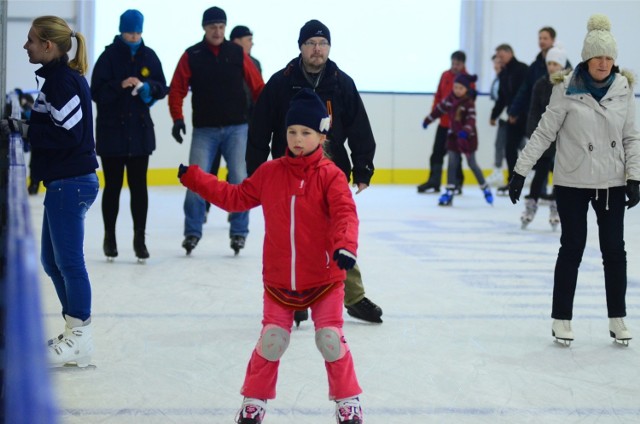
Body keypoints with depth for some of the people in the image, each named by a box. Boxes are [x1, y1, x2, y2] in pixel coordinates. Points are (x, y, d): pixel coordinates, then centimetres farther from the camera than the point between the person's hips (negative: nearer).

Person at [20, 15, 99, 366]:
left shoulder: (62, 80, -16)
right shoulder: (59, 77, 14)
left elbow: (68, 133, -22)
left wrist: (25, 131, -16)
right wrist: (26, 125, 5)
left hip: (69, 183, -11)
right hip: (63, 182, 11)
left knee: (68, 261, -3)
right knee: (52, 260, 16)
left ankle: (79, 338, 5)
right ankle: (74, 331, 25)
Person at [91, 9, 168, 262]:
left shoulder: (149, 56, 4)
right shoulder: (109, 56, -5)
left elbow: (162, 88, 8)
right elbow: (97, 92, -10)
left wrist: (148, 87, -13)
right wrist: (120, 85, -25)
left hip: (140, 132, 2)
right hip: (111, 131, -2)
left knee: (139, 186, 3)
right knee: (112, 186, 6)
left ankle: (139, 238, 10)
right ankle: (109, 237, 18)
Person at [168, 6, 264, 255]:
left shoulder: (237, 54, 3)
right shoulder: (191, 56, 1)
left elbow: (258, 87, 6)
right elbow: (177, 89, 2)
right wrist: (177, 119, -10)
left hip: (236, 128, 0)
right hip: (204, 129, 0)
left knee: (240, 180, -2)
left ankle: (239, 232, 10)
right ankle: (192, 232, 7)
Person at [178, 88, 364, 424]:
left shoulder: (330, 175, -12)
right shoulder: (269, 173, 0)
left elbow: (345, 214, -23)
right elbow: (235, 197, 8)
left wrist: (345, 246, -42)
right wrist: (194, 178, 4)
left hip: (323, 277, -3)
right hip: (279, 279, 3)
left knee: (330, 340, -1)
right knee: (272, 340, 4)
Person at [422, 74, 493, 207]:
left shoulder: (469, 103, -18)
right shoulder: (450, 99, -1)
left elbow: (471, 119, -29)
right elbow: (440, 108, 15)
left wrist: (466, 131, -46)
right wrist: (428, 119, 23)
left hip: (467, 137, -5)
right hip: (453, 135, 5)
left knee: (472, 163, 3)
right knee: (452, 162, -2)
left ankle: (485, 188, 21)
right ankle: (450, 192, -1)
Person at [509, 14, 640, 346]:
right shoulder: (567, 89, -10)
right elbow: (544, 133, -6)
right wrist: (520, 171, -9)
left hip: (611, 183, 3)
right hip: (572, 182, -3)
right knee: (572, 249, 4)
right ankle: (561, 319, 14)